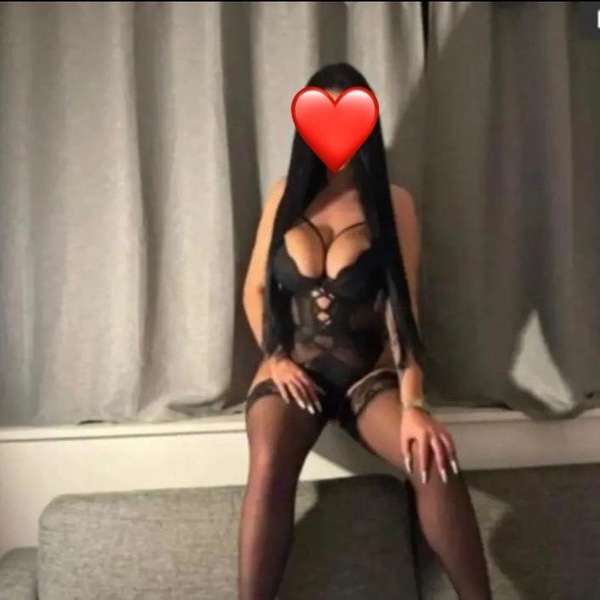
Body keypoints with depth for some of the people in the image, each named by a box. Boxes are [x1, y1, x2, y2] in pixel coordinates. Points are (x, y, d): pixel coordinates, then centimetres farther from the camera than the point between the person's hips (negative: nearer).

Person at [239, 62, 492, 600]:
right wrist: (274, 358, -7)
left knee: (436, 463, -27)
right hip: (293, 366, 1)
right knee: (269, 466, -31)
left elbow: (403, 306, -9)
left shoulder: (393, 203, -1)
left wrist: (413, 404, -20)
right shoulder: (286, 195, 6)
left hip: (369, 370, -1)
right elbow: (255, 288, 10)